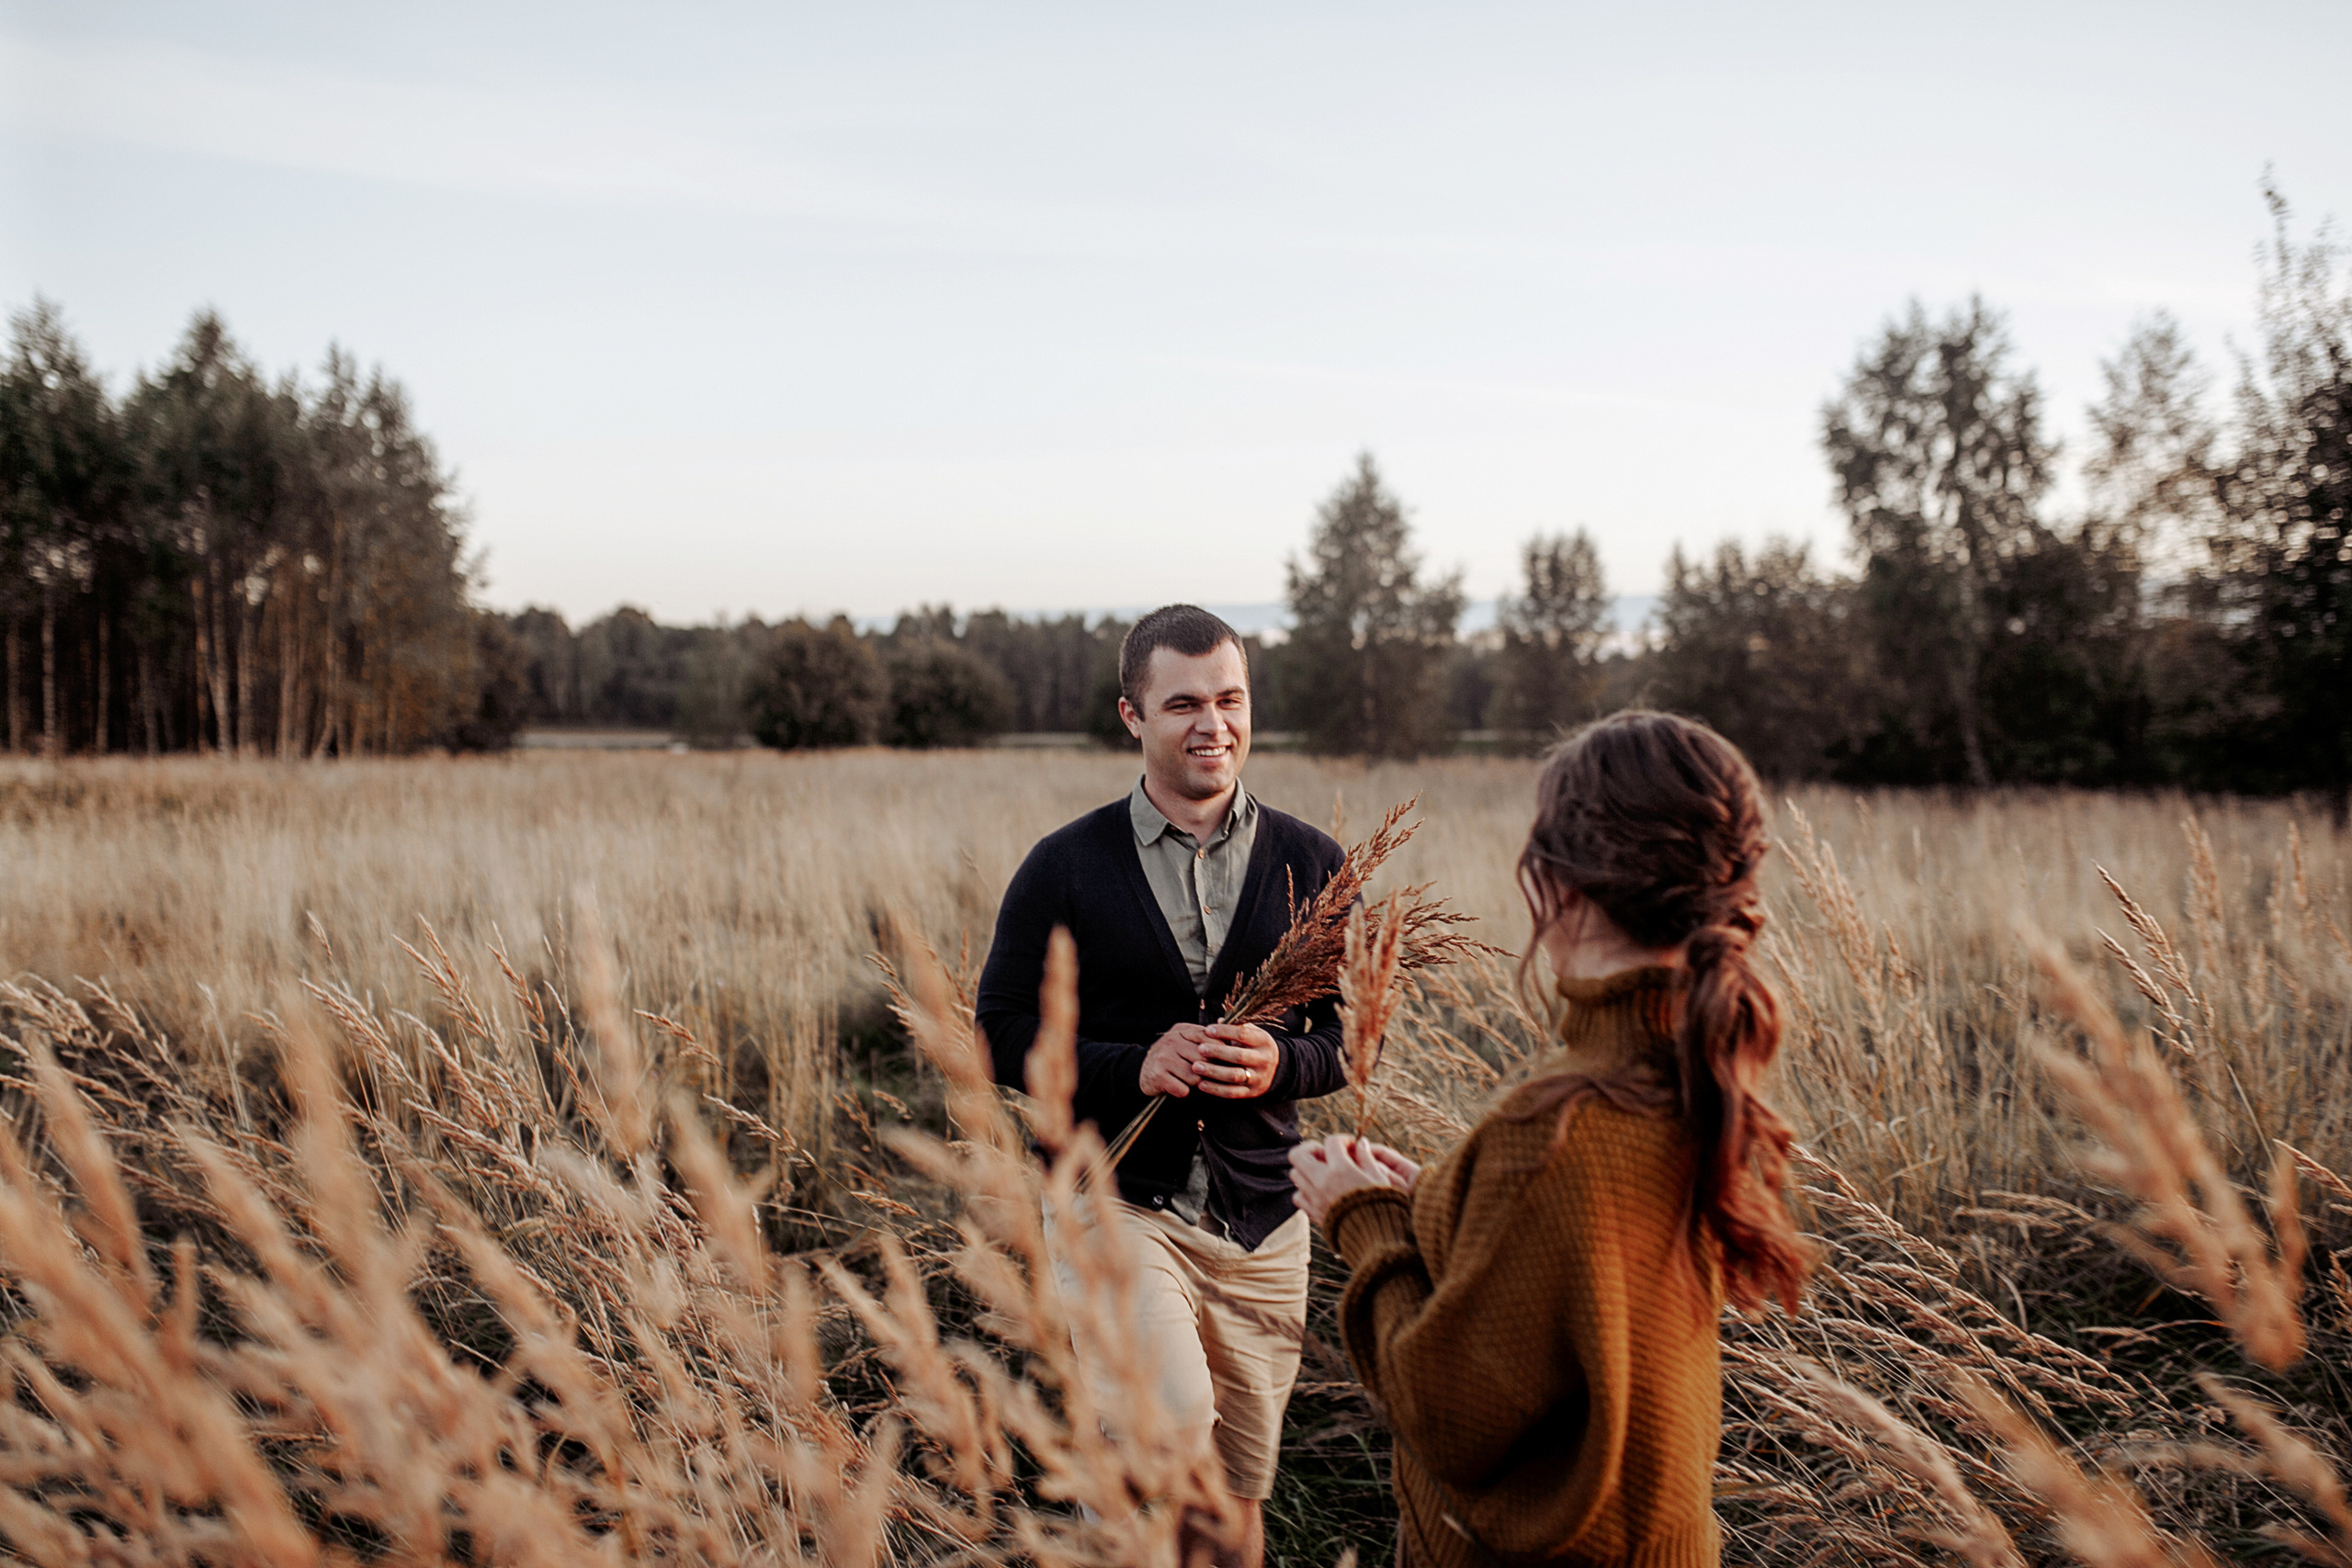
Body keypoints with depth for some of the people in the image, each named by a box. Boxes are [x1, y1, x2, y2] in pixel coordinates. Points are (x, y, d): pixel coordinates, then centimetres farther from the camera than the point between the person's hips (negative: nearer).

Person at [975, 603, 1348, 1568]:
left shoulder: (1311, 864, 3)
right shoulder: (1066, 866, -3)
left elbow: (1353, 1034, 7)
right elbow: (1001, 1033, -1)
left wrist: (1280, 1063, -15)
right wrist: (1133, 1065, -17)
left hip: (1262, 1221, 3)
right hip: (1112, 1200, -3)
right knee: (1176, 1420, -26)